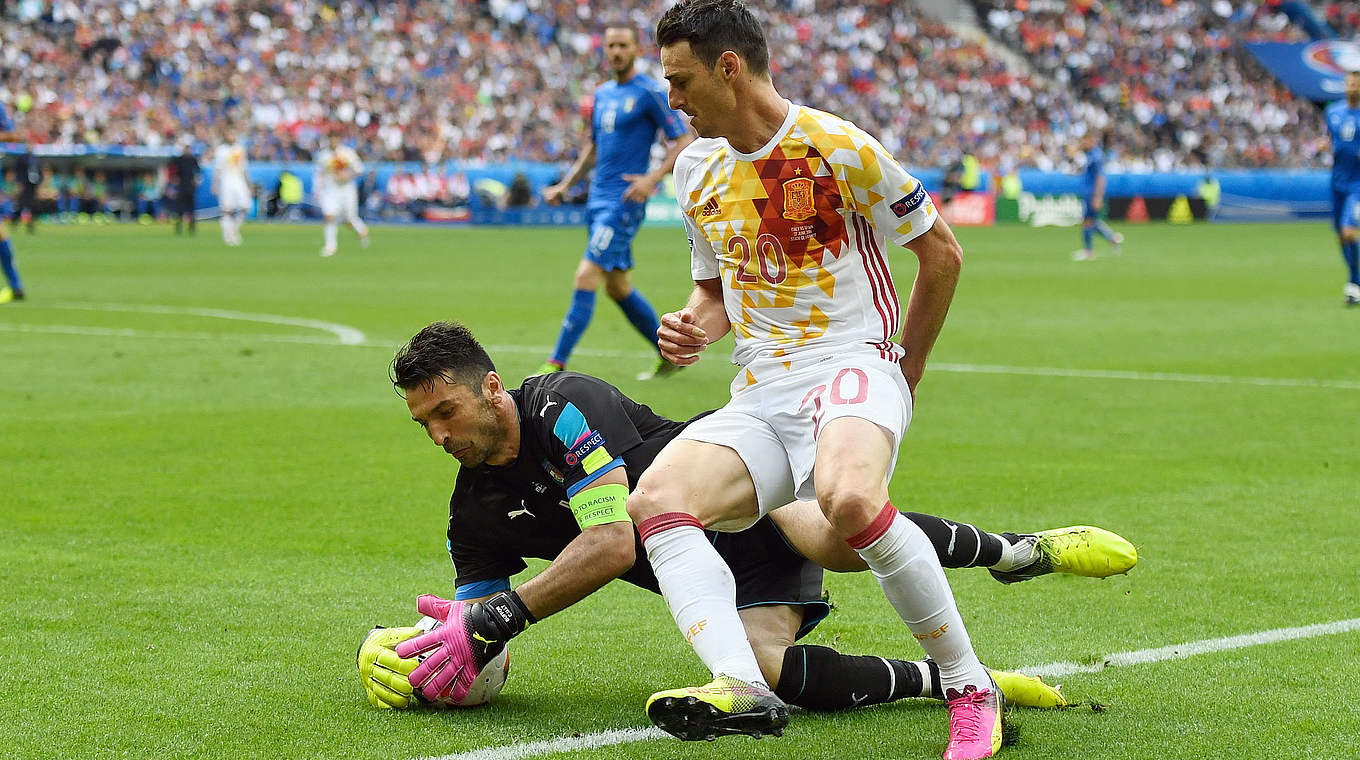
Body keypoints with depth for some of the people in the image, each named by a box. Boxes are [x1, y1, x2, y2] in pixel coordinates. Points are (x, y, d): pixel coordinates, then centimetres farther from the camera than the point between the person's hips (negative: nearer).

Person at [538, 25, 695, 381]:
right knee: (618, 288, 13)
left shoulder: (650, 93, -7)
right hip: (598, 200, 9)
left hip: (623, 202, -9)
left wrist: (653, 178, -22)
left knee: (586, 279, -14)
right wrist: (565, 185, 19)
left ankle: (556, 365, -13)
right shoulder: (602, 94, 16)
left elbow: (683, 142, -9)